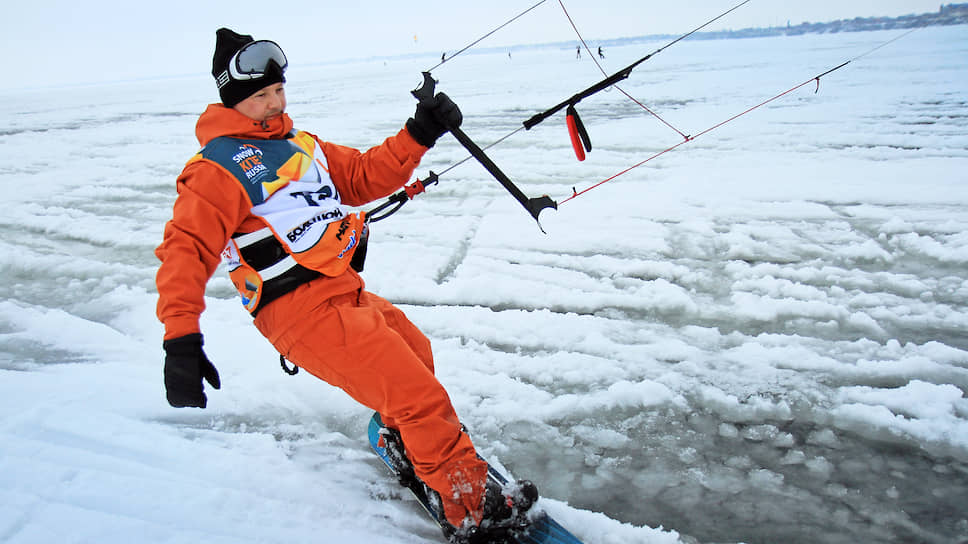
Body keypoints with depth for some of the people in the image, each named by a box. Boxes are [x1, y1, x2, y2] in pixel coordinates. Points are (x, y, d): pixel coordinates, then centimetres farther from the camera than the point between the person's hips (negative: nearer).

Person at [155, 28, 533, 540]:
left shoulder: (300, 144, 19)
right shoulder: (218, 166, -7)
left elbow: (364, 176, 19)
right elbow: (187, 246, -16)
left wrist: (418, 133, 5)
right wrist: (181, 339, -28)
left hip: (346, 291, 9)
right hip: (304, 311, -9)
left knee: (415, 353, 26)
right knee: (419, 395, -13)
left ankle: (401, 439, 52)